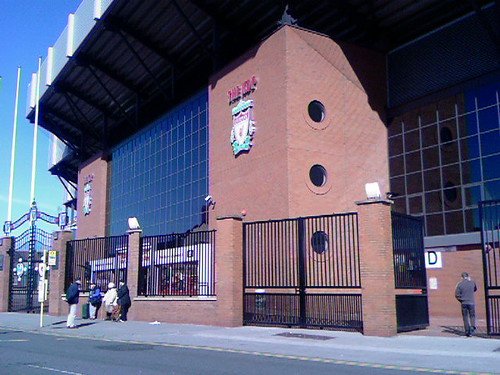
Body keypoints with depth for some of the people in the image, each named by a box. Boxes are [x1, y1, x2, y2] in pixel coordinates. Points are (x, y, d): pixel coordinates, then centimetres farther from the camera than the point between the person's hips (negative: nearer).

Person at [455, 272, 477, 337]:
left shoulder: (460, 284, -5)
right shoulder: (472, 283, -1)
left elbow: (457, 295, -8)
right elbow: (475, 289, 21)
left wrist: (461, 300, 6)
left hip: (464, 303, 0)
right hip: (471, 303, 0)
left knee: (465, 317, 8)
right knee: (472, 316, 11)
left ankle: (467, 332, 9)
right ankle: (473, 326, -15)